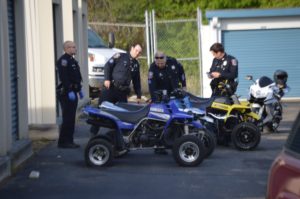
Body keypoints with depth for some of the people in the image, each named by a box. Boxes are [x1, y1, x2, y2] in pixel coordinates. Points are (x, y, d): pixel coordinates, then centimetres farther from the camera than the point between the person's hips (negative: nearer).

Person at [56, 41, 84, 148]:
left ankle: (69, 140, 16)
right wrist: (69, 91, -26)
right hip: (66, 93, -10)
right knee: (68, 118, -10)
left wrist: (79, 89, 23)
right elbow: (64, 77, -23)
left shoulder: (72, 60, 19)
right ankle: (63, 141, -7)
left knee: (71, 118, 11)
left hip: (72, 92, 10)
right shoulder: (63, 60, -14)